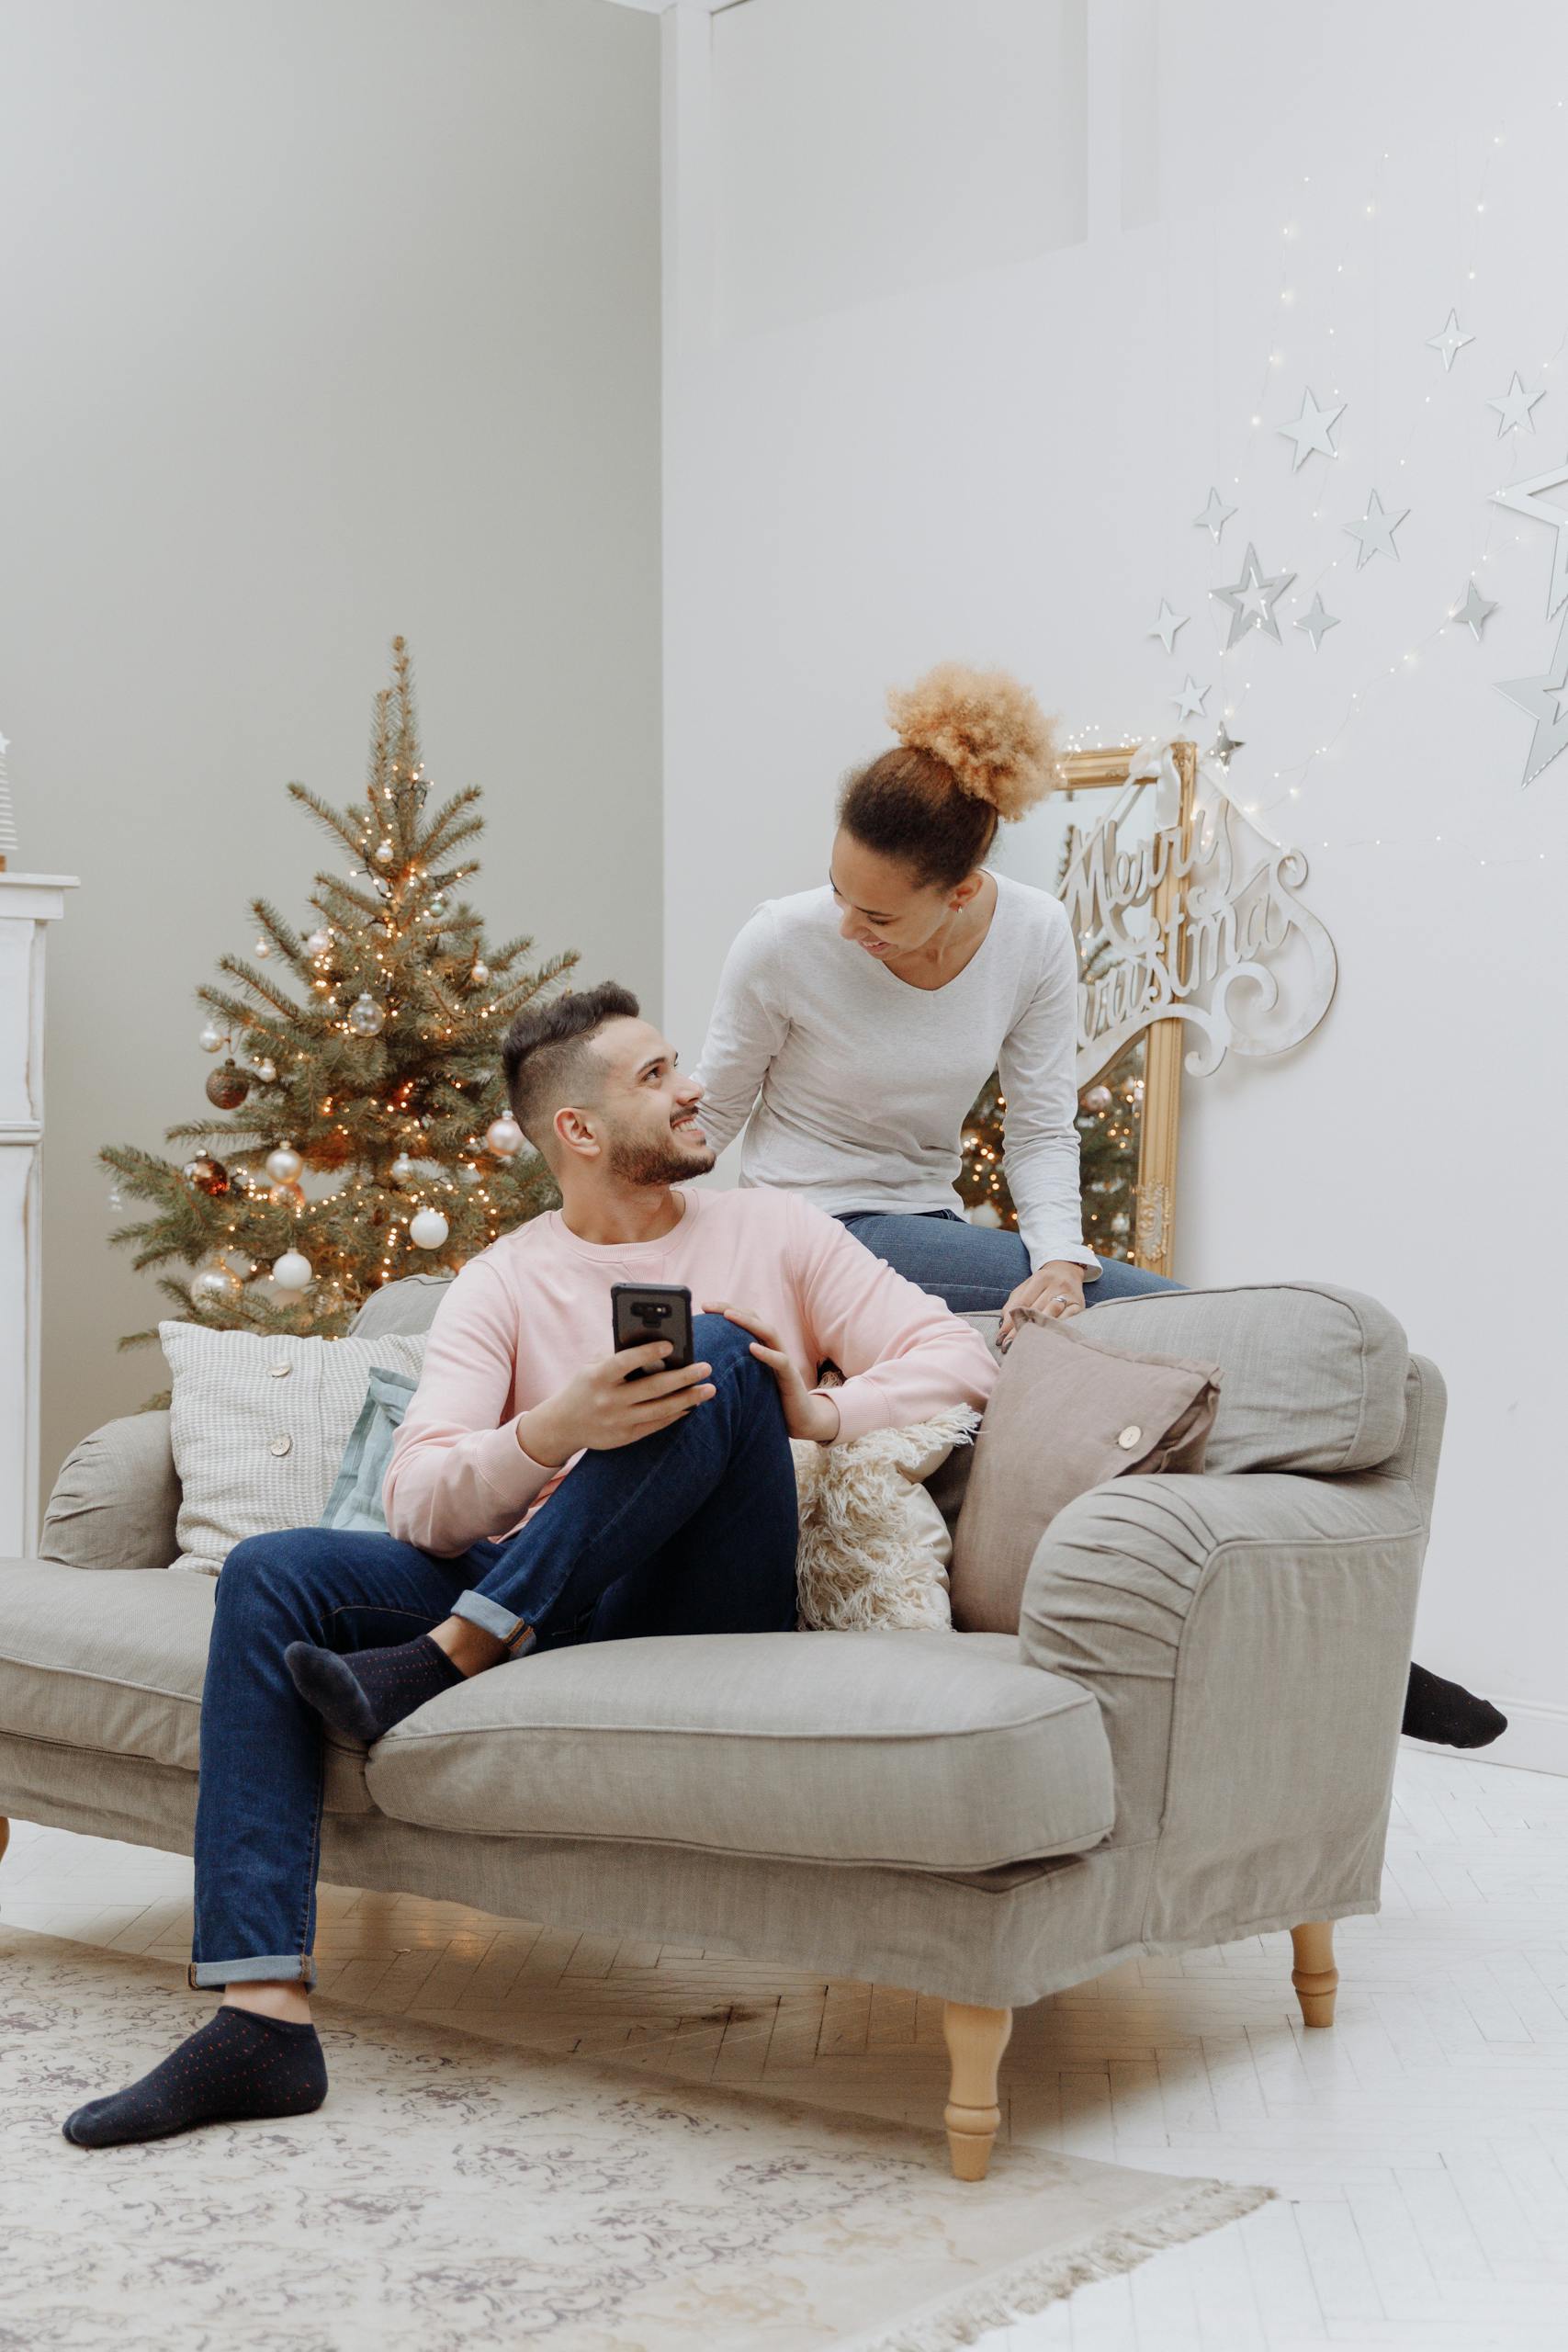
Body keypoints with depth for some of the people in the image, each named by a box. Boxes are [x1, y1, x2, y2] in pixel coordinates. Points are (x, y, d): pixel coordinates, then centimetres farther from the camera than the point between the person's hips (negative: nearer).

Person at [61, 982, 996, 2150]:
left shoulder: (772, 1231, 10)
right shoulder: (504, 1282, 9)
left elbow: (960, 1357, 4)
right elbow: (421, 1506, -5)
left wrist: (820, 1412, -14)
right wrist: (559, 1428, -25)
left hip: (714, 1614, -2)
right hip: (542, 1602, 2)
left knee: (719, 1353, -26)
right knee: (271, 1575, -17)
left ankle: (448, 1658, -24)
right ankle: (262, 2016, -26)